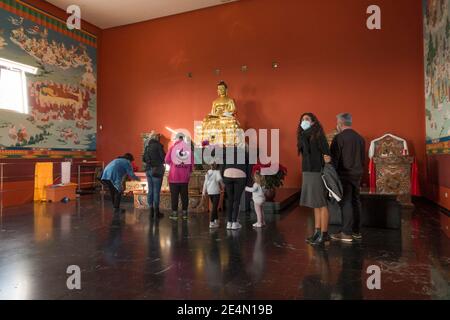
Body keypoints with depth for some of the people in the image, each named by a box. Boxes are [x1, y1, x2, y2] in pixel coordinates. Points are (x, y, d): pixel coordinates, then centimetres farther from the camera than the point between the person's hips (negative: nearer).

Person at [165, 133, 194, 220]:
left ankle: (174, 213, 8)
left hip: (174, 176, -2)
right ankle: (184, 212, 14)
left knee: (174, 195, 5)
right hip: (185, 176, 2)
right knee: (184, 194, 10)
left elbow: (167, 160, -5)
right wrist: (190, 170, 17)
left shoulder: (172, 148, -6)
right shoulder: (188, 148, 0)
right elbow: (192, 161, 3)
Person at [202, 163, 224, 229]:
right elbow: (219, 179, -26)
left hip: (209, 192, 6)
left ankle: (216, 220, 32)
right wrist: (222, 185, -9)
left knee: (214, 206, 20)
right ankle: (211, 222, -8)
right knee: (214, 207, -3)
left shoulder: (208, 172, 10)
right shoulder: (217, 171, -7)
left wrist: (204, 192, 16)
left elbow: (205, 182, 12)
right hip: (216, 191, -6)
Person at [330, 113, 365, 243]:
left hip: (344, 175, -7)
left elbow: (334, 158, -14)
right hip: (357, 175, 7)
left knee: (346, 203, -4)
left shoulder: (339, 138, -12)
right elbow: (363, 158, 17)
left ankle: (346, 233, 0)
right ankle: (356, 231, 21)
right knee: (355, 202, 12)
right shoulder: (360, 138, 11)